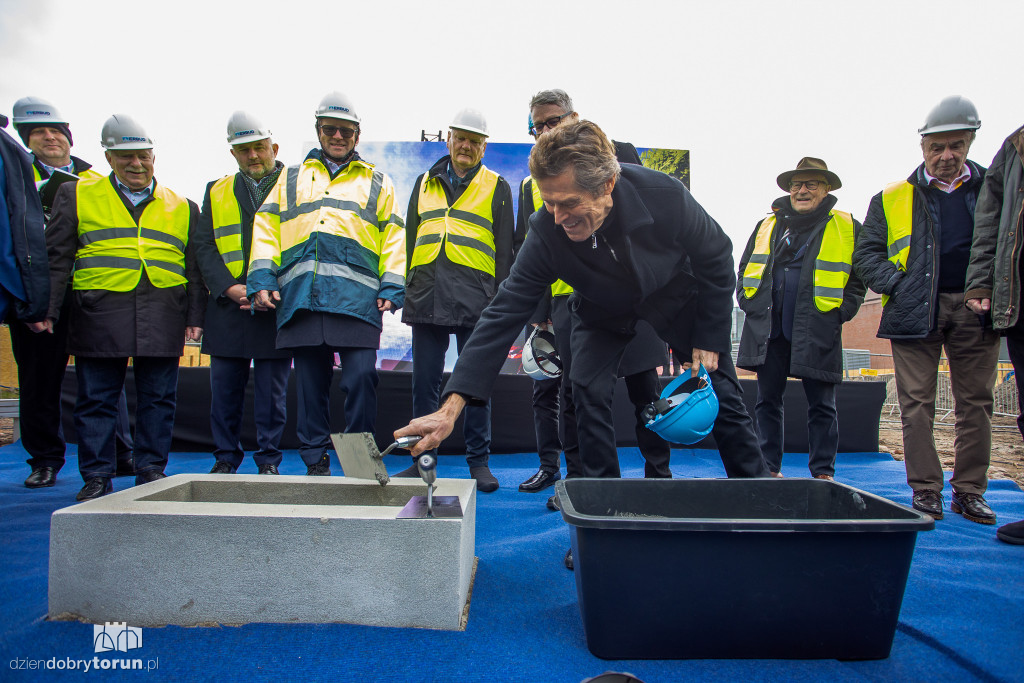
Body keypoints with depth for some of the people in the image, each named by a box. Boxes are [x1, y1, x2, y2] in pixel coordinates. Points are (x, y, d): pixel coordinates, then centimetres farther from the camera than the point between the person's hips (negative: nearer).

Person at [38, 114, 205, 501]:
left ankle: (152, 469, 15)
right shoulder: (77, 195, 13)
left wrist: (193, 317, 7)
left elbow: (193, 267, 14)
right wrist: (48, 309, 1)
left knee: (158, 398, 4)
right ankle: (96, 477, 12)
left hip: (163, 317, 1)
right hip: (100, 312, -1)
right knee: (96, 400, 2)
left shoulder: (182, 207, 16)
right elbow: (57, 258, 9)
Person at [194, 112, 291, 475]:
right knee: (224, 387, 8)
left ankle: (269, 460, 16)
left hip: (276, 308, -3)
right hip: (228, 306, 3)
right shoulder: (217, 192, 16)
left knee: (272, 390, 3)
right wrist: (228, 287, -9)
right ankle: (226, 458, 21)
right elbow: (204, 246, 7)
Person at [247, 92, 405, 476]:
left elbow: (393, 238, 11)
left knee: (360, 377, -10)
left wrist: (392, 288, -2)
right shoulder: (291, 179, 24)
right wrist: (261, 280, 1)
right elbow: (266, 227, 16)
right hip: (300, 296, 2)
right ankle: (315, 462, 15)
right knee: (310, 382, 5)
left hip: (357, 297, -2)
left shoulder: (377, 183, 21)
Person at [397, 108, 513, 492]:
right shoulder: (425, 183, 19)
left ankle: (479, 462, 12)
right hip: (427, 298, 3)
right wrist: (405, 290, 11)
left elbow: (504, 249, 6)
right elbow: (410, 240, 20)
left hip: (475, 301, -3)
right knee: (424, 381, 5)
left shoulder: (496, 188, 11)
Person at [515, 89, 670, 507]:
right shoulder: (532, 184, 15)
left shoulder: (618, 154, 8)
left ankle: (659, 476, 17)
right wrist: (535, 310, 9)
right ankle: (577, 481, 18)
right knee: (573, 394, 4)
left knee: (645, 389, 3)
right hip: (569, 299, 2)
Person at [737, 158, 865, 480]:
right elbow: (745, 269, 21)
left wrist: (839, 313, -6)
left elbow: (858, 278, 6)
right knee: (767, 401, 6)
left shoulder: (848, 228, 8)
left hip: (817, 332, -3)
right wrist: (749, 303, 6)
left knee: (821, 404, 2)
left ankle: (823, 472, 13)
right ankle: (769, 468, 17)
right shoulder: (766, 226, 17)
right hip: (768, 329, 3)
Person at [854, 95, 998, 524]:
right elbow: (866, 254, 7)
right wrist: (896, 285, -7)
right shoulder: (892, 199, 10)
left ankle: (969, 491, 15)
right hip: (916, 312, -1)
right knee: (917, 403, -2)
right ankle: (926, 491, 7)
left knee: (976, 402, 4)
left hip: (975, 311, 1)